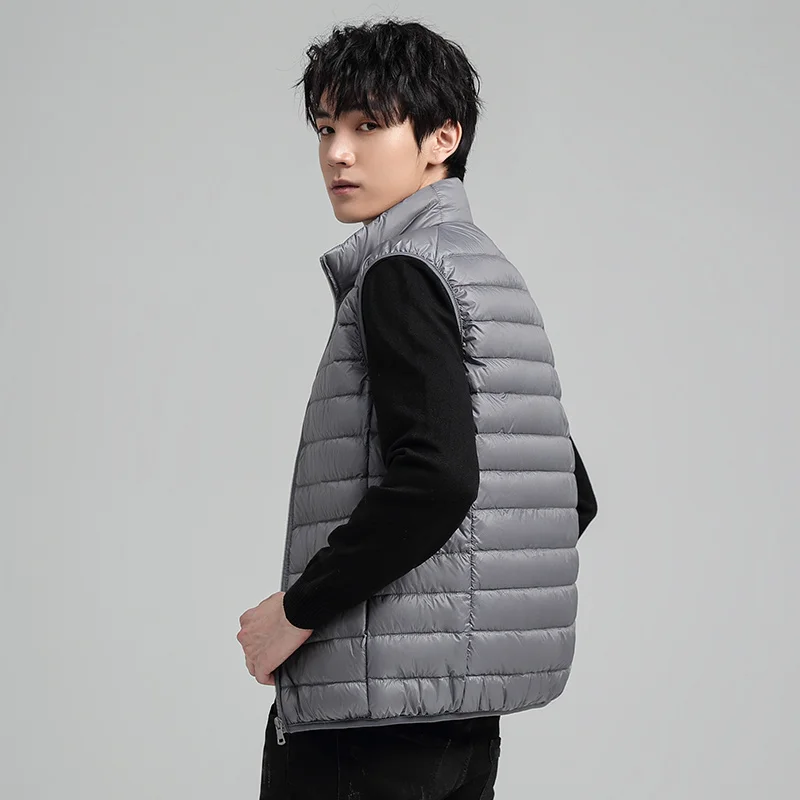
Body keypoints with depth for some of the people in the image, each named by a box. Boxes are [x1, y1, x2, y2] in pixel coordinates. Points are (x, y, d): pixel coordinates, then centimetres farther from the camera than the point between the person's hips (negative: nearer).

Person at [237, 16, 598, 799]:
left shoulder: (401, 273, -11)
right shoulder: (495, 274, 17)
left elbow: (435, 476, -25)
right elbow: (573, 498, 20)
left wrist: (297, 609, -16)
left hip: (381, 699, -9)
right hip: (467, 706, 9)